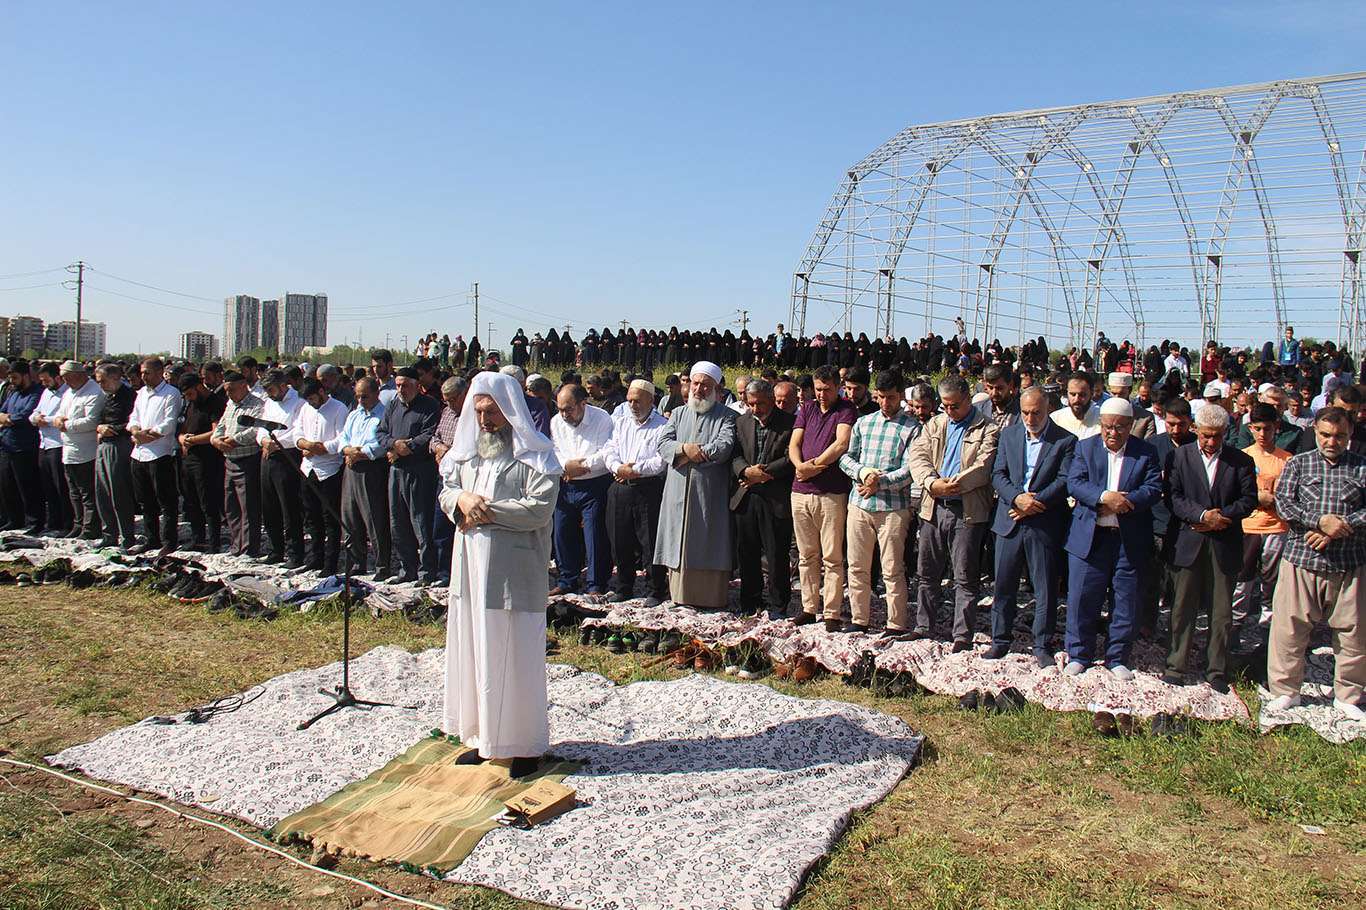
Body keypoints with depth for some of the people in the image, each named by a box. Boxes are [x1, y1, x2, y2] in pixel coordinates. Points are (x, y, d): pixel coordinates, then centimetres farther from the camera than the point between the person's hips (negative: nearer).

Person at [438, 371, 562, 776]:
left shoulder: (535, 456, -9)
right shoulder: (468, 450, 13)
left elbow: (539, 510, -18)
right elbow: (446, 490, 19)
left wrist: (485, 507, -16)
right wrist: (461, 500, -5)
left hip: (514, 571, -7)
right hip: (471, 566, 7)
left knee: (514, 653, -1)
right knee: (474, 649, 12)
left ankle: (524, 743, 11)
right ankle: (483, 735, 25)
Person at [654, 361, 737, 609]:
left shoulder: (726, 416, 4)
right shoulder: (678, 414, 17)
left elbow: (724, 447, -12)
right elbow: (663, 444, 4)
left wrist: (691, 454, -11)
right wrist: (685, 448, -15)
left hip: (710, 493, -3)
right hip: (678, 492, 4)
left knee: (709, 545, -1)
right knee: (679, 542, 5)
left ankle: (710, 597, 5)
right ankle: (680, 594, 13)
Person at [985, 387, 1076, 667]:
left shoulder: (1065, 440, -1)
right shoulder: (1008, 435, 10)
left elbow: (1065, 481, -8)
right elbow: (998, 474, 3)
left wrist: (1034, 502, -15)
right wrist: (1018, 497, -14)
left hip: (1045, 525, -3)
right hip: (1010, 521, 3)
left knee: (1046, 589, 4)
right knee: (1003, 586, 8)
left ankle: (1042, 646, 15)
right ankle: (1000, 640, 20)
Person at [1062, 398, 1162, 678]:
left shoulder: (1146, 452, 5)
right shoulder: (1085, 447, 5)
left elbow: (1154, 488, -5)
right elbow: (1074, 484, -6)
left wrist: (1123, 502, -18)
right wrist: (1105, 497, -22)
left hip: (1131, 539, 1)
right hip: (1090, 537, 0)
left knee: (1126, 601, 7)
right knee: (1082, 598, 2)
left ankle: (1117, 658, 21)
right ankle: (1078, 655, 16)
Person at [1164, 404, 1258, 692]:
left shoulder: (1241, 461, 3)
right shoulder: (1182, 455, 2)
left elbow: (1248, 500, 1)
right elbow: (1175, 497, -2)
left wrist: (1220, 516, -11)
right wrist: (1202, 515, -16)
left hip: (1225, 544, 1)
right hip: (1190, 541, 0)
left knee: (1222, 612, 6)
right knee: (1183, 608, 5)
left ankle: (1217, 671, 15)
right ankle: (1176, 665, 14)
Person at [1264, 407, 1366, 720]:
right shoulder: (1298, 463, 7)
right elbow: (1283, 503, -4)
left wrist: (1340, 526, -14)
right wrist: (1321, 521, -17)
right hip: (1301, 559, 0)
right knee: (1289, 628, 2)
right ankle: (1286, 690, 18)